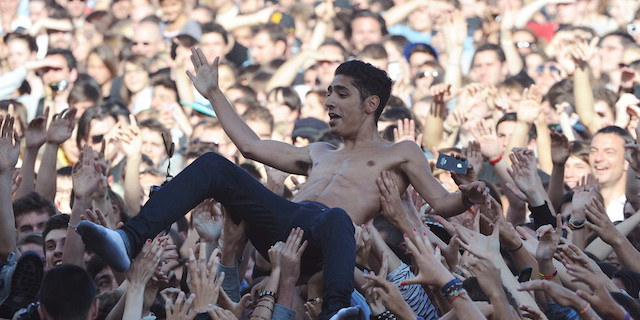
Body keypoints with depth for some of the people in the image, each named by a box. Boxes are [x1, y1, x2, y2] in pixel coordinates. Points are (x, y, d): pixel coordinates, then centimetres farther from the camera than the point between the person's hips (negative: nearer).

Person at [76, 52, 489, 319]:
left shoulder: (400, 153, 23)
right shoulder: (320, 155, 38)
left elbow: (441, 203, 12)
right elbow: (251, 144, 41)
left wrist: (467, 197, -11)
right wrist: (214, 94, 46)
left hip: (325, 232, -6)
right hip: (284, 222, 6)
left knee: (337, 218, -44)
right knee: (214, 166, -13)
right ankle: (129, 241, -30)